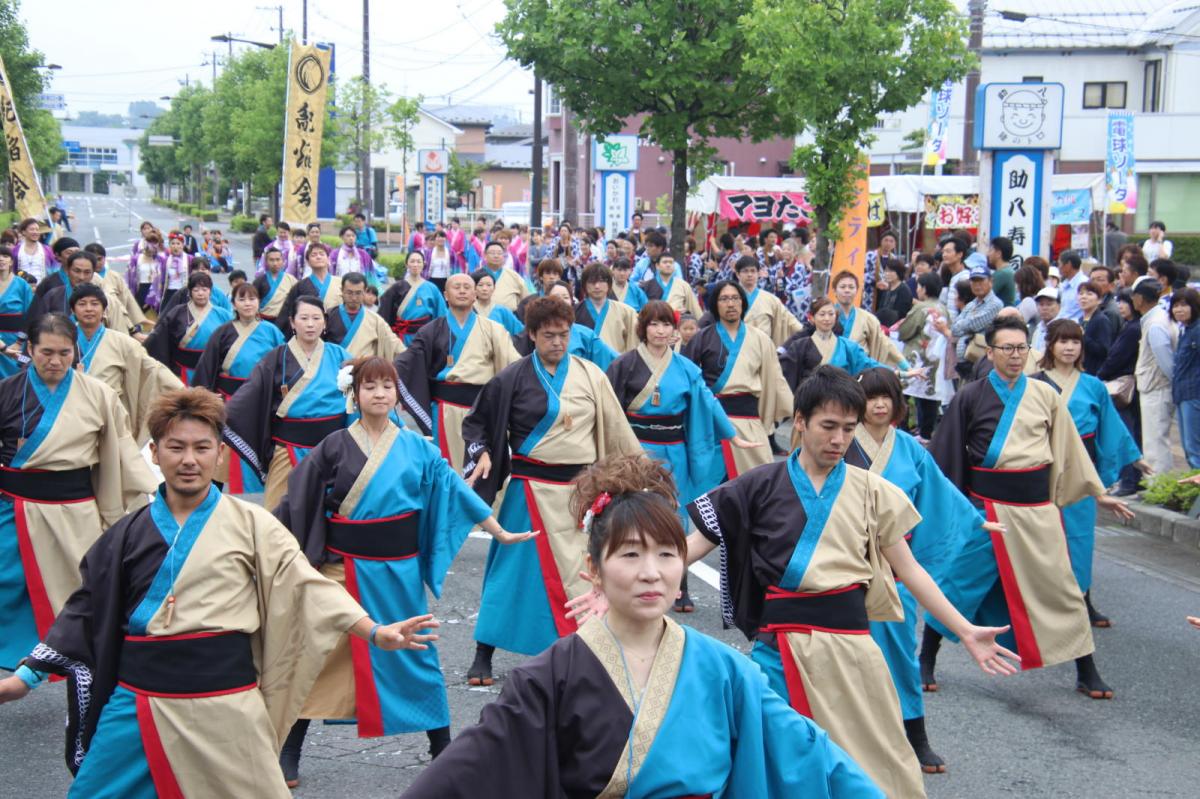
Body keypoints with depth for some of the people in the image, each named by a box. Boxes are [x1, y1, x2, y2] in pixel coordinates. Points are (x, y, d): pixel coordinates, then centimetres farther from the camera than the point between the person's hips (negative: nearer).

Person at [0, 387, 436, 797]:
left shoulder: (249, 524, 1)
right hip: (138, 705, 3)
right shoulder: (130, 533, 8)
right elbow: (86, 610, 12)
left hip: (224, 704, -2)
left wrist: (375, 632, -12)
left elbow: (306, 585, -2)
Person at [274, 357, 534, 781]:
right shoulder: (334, 447, -1)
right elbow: (296, 504, 0)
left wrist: (500, 531, 7)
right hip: (345, 567, -2)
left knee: (413, 651, 9)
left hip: (399, 570, 2)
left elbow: (453, 488, 7)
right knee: (323, 657, -2)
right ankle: (288, 753, 6)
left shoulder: (417, 448, 4)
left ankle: (442, 745, 22)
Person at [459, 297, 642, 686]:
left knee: (581, 570, 5)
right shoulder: (513, 377, -4)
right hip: (533, 489, -2)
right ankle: (483, 653, 11)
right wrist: (482, 454, -13)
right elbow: (476, 422, 5)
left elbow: (614, 426, 9)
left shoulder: (590, 375, 3)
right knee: (515, 567, 2)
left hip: (580, 488, 2)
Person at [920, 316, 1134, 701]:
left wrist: (1098, 493, 15)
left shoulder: (1044, 395, 3)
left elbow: (1069, 446, 11)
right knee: (957, 580, 1)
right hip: (986, 506, -2)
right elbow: (947, 454, -1)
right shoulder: (970, 397, -4)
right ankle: (925, 662, 18)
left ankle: (1087, 673, 18)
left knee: (1060, 585, 6)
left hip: (1037, 507, 2)